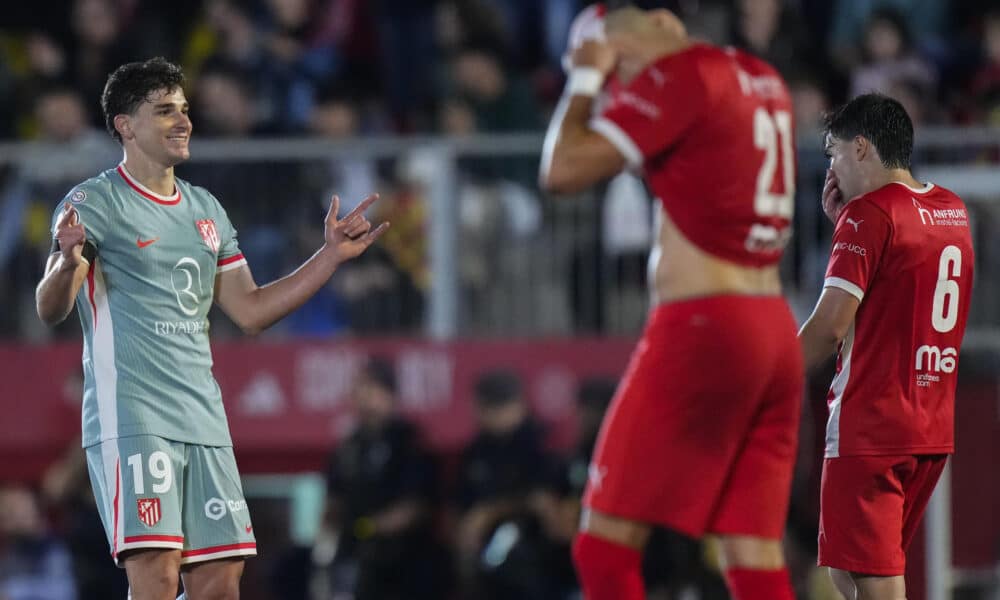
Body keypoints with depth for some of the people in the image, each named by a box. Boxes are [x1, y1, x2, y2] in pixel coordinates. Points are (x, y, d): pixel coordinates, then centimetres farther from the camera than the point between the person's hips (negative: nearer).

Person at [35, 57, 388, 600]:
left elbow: (249, 310, 21)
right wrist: (67, 263, -35)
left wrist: (332, 255, 15)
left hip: (203, 420, 7)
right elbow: (49, 310, -12)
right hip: (131, 417, -7)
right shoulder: (94, 203, -3)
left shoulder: (206, 209, 18)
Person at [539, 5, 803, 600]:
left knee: (606, 545, -4)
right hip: (777, 333, 8)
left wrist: (585, 80, 4)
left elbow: (564, 168, -11)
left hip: (702, 328, -8)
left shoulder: (679, 75, -9)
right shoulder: (765, 80, 16)